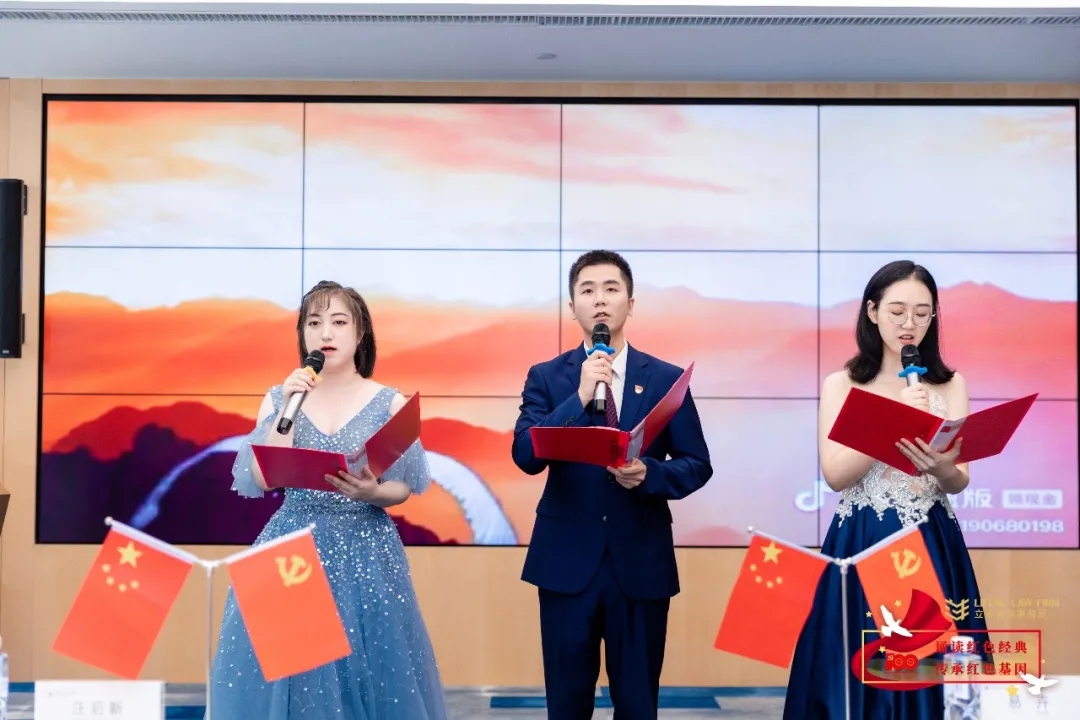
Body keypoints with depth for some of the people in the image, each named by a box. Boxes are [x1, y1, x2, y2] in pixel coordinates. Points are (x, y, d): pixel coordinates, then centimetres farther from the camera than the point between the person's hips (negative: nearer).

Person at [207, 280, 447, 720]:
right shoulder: (279, 398, 3)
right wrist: (289, 407, -12)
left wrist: (371, 492, -20)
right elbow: (263, 481, -7)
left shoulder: (388, 403, -1)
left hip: (365, 552, -1)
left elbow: (404, 488, 1)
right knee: (288, 666, 3)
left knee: (366, 671, 0)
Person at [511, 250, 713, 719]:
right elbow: (525, 456, -10)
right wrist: (580, 396, -20)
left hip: (642, 562, 0)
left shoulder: (667, 379, 2)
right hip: (566, 562, 0)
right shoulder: (546, 377, 2)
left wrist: (648, 474, -18)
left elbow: (698, 465, 2)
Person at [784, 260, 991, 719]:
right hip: (860, 547, -1)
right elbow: (835, 474, -10)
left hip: (932, 547, 2)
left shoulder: (950, 385, 5)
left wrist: (942, 466, -24)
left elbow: (959, 481, -1)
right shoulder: (841, 385, 0)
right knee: (860, 677, 2)